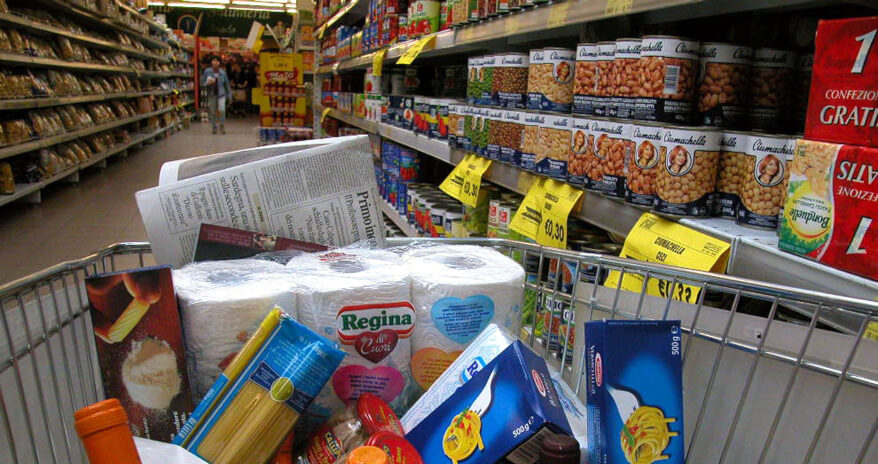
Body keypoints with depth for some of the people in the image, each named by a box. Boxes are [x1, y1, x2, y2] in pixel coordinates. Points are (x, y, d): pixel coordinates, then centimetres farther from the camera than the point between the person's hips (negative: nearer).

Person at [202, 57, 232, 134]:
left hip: (221, 94, -1)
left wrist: (229, 95, 8)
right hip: (211, 94, 1)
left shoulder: (223, 72, 2)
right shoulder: (207, 71, 1)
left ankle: (222, 126, -2)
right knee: (213, 113, 6)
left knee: (221, 110, -19)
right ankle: (214, 127, 22)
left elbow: (227, 84, 9)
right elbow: (202, 82, 5)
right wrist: (208, 83, -16)